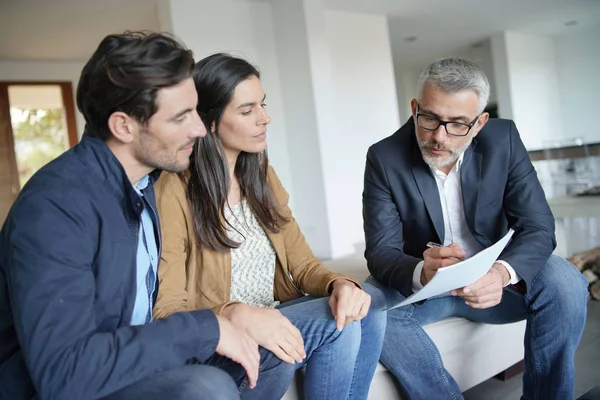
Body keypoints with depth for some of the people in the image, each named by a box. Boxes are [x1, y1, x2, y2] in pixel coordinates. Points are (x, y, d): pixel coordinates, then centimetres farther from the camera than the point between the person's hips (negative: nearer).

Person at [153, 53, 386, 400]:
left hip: (273, 319, 6)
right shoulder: (174, 192, -15)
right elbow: (166, 309, -15)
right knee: (334, 322, -25)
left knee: (367, 313, -19)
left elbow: (302, 263, 5)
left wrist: (340, 283, -17)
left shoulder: (262, 176, 8)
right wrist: (239, 316, -33)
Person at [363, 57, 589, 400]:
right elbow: (381, 252, -17)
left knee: (565, 282, -26)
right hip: (420, 287, -1)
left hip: (492, 282, 1)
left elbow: (538, 228, -14)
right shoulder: (385, 158, -15)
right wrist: (422, 273, -41)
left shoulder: (503, 139, -10)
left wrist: (503, 272, -36)